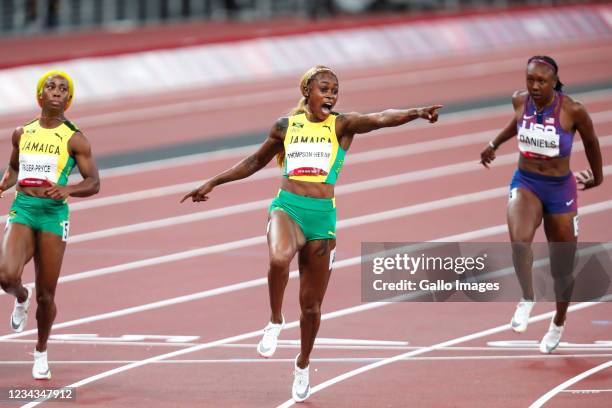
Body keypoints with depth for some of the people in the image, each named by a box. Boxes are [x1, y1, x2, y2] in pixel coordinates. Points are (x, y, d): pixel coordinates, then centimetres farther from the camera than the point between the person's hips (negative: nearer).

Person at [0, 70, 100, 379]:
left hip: (53, 214, -2)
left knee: (46, 294, 3)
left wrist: (68, 189, -20)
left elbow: (93, 183, 0)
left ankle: (41, 352, 27)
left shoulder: (74, 139, 0)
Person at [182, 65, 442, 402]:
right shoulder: (286, 126, 8)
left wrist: (416, 113, -36)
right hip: (287, 208, 0)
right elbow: (255, 162, 23)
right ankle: (275, 323, -11)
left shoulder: (342, 125, 2)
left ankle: (303, 363, 34)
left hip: (323, 216, 0)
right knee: (279, 258, -36)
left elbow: (381, 119, -17)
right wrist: (213, 183, 26)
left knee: (311, 304, 9)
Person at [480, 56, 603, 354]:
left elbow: (591, 141, 1)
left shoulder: (573, 111, -18)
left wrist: (597, 175, 15)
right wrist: (494, 144, 27)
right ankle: (527, 299, -6)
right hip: (525, 183, 1)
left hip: (560, 190, -1)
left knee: (561, 269, 10)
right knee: (519, 241, -31)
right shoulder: (520, 100, -7)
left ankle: (558, 324, 38)